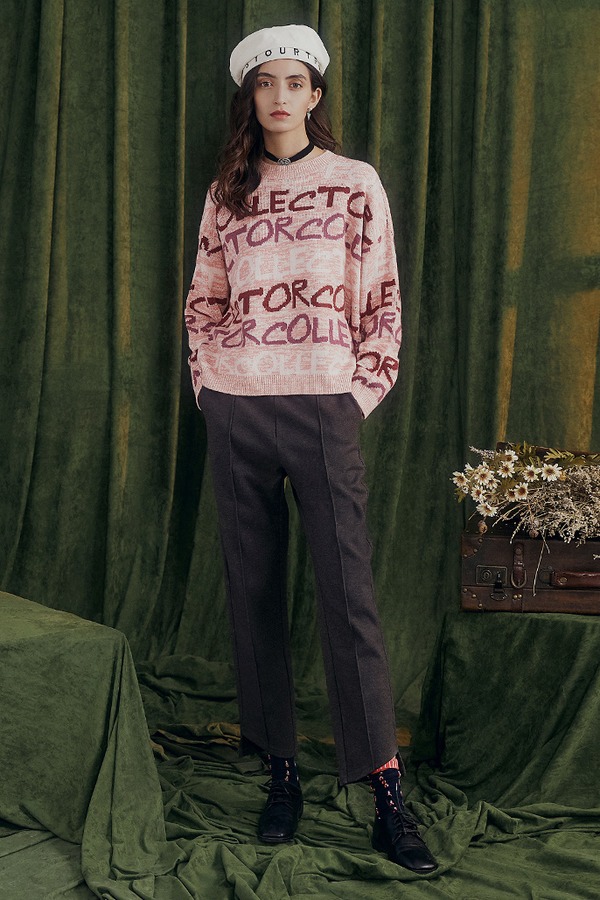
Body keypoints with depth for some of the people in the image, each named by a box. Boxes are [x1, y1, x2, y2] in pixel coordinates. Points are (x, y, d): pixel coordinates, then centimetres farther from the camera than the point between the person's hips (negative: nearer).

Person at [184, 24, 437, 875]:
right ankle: (282, 767, 16)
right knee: (253, 590, 5)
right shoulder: (227, 193, 12)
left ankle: (387, 794, -3)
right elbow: (203, 300, 17)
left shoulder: (356, 184, 4)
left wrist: (362, 391, -4)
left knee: (349, 595, -7)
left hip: (322, 406, -3)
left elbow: (383, 301, 3)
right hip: (235, 411, 4)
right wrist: (209, 383, 7)